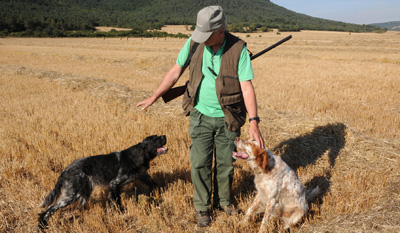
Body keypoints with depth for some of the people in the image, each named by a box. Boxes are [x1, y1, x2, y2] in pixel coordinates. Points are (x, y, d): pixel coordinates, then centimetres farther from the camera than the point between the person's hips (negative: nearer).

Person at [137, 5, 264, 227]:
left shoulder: (238, 49, -17)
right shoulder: (194, 43, -9)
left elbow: (247, 87, -20)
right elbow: (175, 72, 2)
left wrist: (254, 122, -27)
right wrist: (154, 97, 6)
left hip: (227, 118, -1)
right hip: (201, 115, 1)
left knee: (226, 163, 12)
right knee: (200, 163, 5)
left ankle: (224, 200, 37)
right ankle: (201, 206, 26)